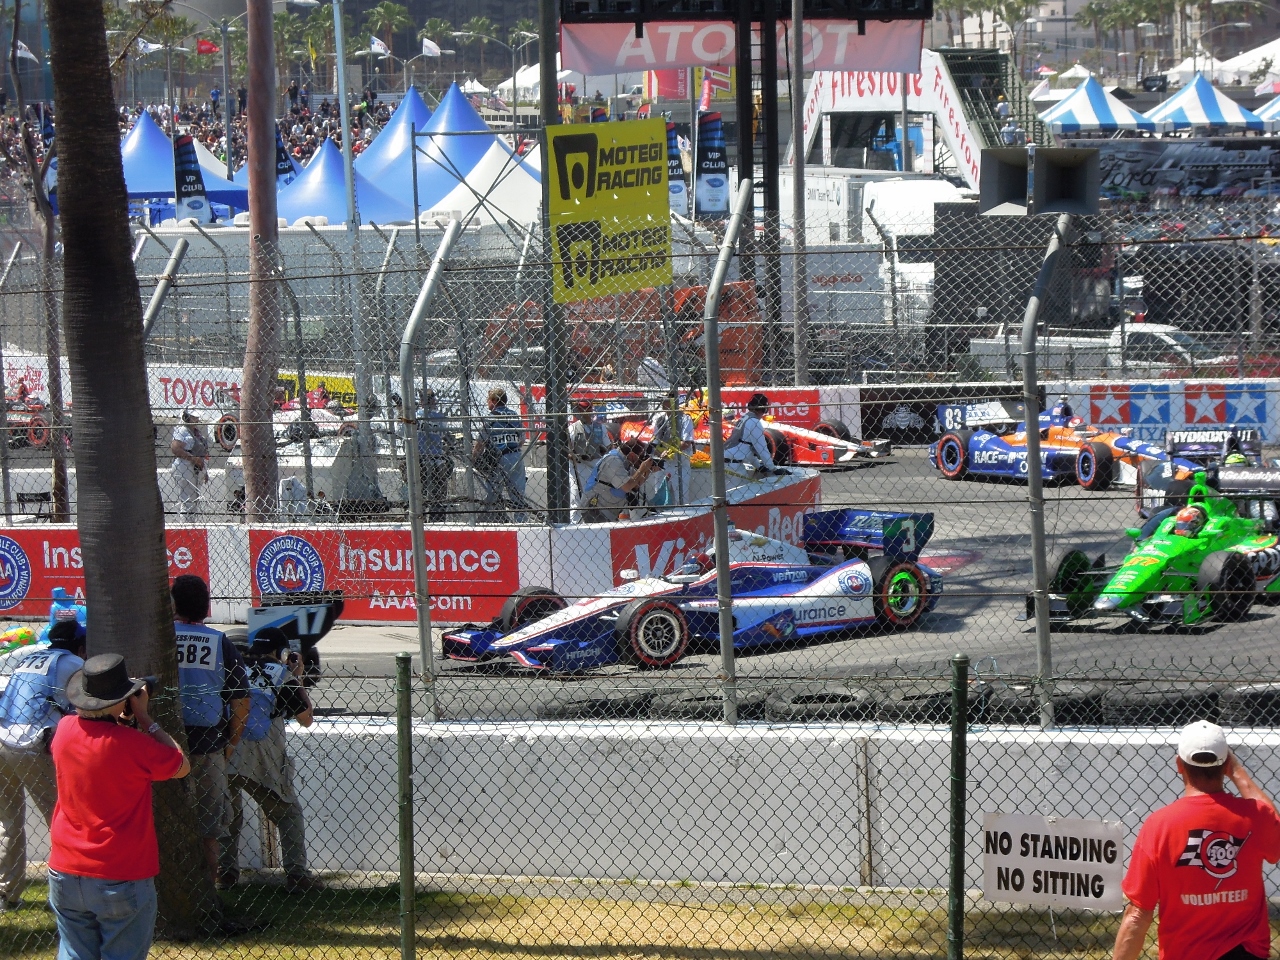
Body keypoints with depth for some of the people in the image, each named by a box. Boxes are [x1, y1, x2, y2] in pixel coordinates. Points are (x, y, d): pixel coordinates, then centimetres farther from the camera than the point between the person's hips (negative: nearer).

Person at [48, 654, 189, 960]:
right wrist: (143, 717, -1)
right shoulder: (133, 744, -18)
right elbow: (182, 767, -3)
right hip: (122, 879, -5)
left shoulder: (65, 730, -1)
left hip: (66, 876, 5)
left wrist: (125, 718, 11)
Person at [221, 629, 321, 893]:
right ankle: (296, 875, 3)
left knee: (227, 815, 23)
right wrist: (298, 678, 24)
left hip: (223, 758, 3)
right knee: (289, 815, 12)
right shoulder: (282, 675, 5)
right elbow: (306, 719, 14)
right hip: (262, 762, -3)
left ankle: (225, 872, 18)